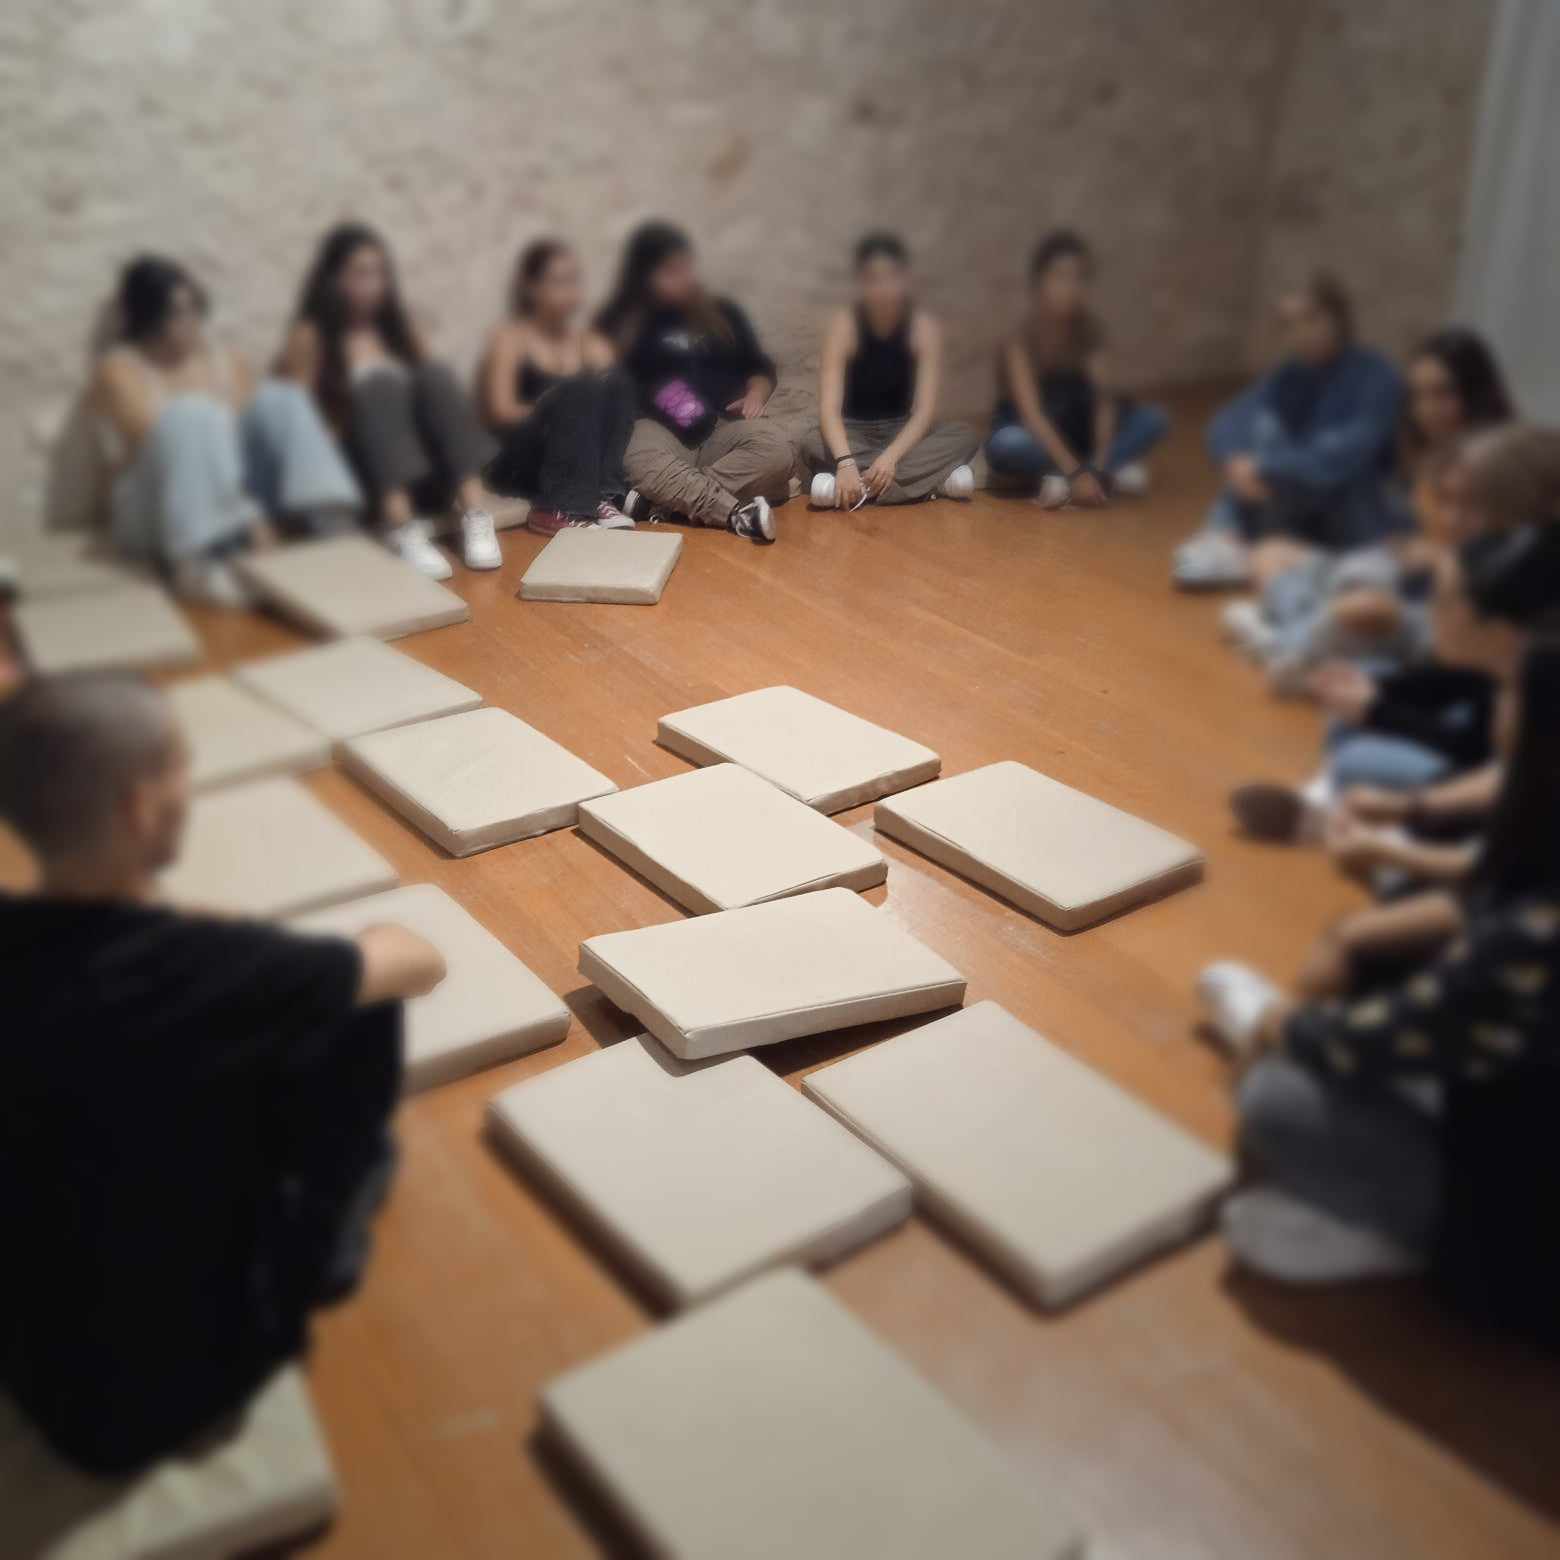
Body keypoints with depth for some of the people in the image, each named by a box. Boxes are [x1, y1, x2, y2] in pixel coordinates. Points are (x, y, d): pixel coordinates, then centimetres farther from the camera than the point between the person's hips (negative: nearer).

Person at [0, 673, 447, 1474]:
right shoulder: (205, 970, -30)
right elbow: (420, 964, -11)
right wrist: (361, 954, 10)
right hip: (180, 1377, -5)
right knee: (360, 1001, -2)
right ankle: (318, 1240, 20)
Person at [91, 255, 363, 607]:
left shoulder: (227, 362, 10)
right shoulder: (118, 370, -6)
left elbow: (250, 433, -2)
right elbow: (158, 446, -18)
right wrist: (245, 516, -29)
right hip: (158, 519, -4)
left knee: (278, 399, -15)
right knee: (189, 417, -31)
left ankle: (331, 528, -33)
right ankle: (200, 563, -44)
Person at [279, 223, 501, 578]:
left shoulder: (399, 323, 18)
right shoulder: (310, 336, 3)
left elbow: (434, 385, 14)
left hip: (424, 466, 4)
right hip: (355, 470, -4)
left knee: (433, 373, -20)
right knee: (381, 384, -29)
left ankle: (476, 516, -37)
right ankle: (402, 530, -49)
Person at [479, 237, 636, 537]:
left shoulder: (591, 344, 16)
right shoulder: (509, 338, 1)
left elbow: (613, 397, 3)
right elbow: (502, 412, -10)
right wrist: (556, 412, -17)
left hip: (575, 454, 4)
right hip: (518, 465, -4)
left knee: (616, 382, -19)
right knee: (578, 391, -29)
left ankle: (602, 495, -30)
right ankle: (564, 508, -38)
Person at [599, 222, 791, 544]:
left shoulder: (722, 313, 21)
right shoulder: (620, 325, 12)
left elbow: (761, 368, 25)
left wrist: (755, 394, 3)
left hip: (721, 428, 3)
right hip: (658, 430, -3)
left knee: (776, 447, -31)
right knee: (640, 460, -40)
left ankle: (663, 501, -35)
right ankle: (736, 513, -51)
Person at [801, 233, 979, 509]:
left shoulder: (925, 325, -14)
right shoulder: (843, 323, -17)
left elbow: (925, 409, -20)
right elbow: (828, 407, -28)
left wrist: (891, 456, -38)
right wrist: (845, 462, -47)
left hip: (902, 430, 1)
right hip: (854, 432, -1)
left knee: (964, 437, -24)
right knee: (813, 445, -33)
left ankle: (861, 487, -34)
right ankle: (933, 481, -34)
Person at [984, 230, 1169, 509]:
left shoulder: (1089, 329, -7)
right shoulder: (1022, 339, -20)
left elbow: (1104, 398, -16)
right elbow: (1032, 414, -31)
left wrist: (1097, 465, -32)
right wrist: (1077, 472, -41)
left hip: (1074, 430, 5)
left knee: (1154, 418, -15)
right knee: (1004, 445, -40)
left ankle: (1060, 480, -30)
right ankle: (1113, 473, -29)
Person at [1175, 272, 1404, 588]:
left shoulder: (1378, 378, -17)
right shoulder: (1293, 373, 0)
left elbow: (1352, 453, -33)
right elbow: (1228, 422, -12)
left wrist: (1267, 471, -40)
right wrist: (1237, 460, -34)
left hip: (1372, 523, -5)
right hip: (1306, 517, 5)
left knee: (1333, 468, -34)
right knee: (1262, 423, -15)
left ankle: (1239, 551, -33)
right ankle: (1225, 536, -31)